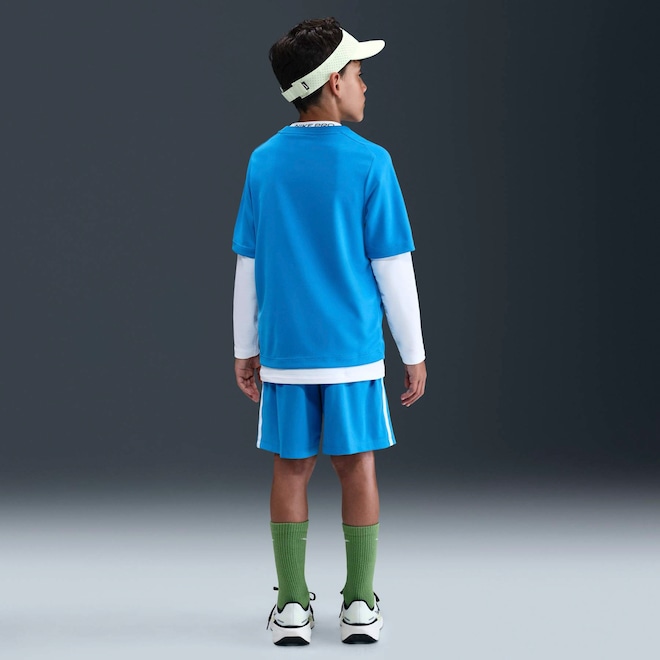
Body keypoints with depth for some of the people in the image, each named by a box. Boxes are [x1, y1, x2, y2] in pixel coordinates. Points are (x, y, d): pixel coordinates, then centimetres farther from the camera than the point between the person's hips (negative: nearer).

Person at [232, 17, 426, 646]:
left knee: (291, 469, 8)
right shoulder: (369, 163, -8)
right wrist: (414, 352, 3)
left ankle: (292, 606, 12)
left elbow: (248, 266, 5)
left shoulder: (264, 162, 2)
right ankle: (360, 606, 12)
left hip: (283, 351, 2)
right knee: (356, 466, 7)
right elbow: (392, 267, -6)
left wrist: (244, 349, 14)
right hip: (352, 350, -2)